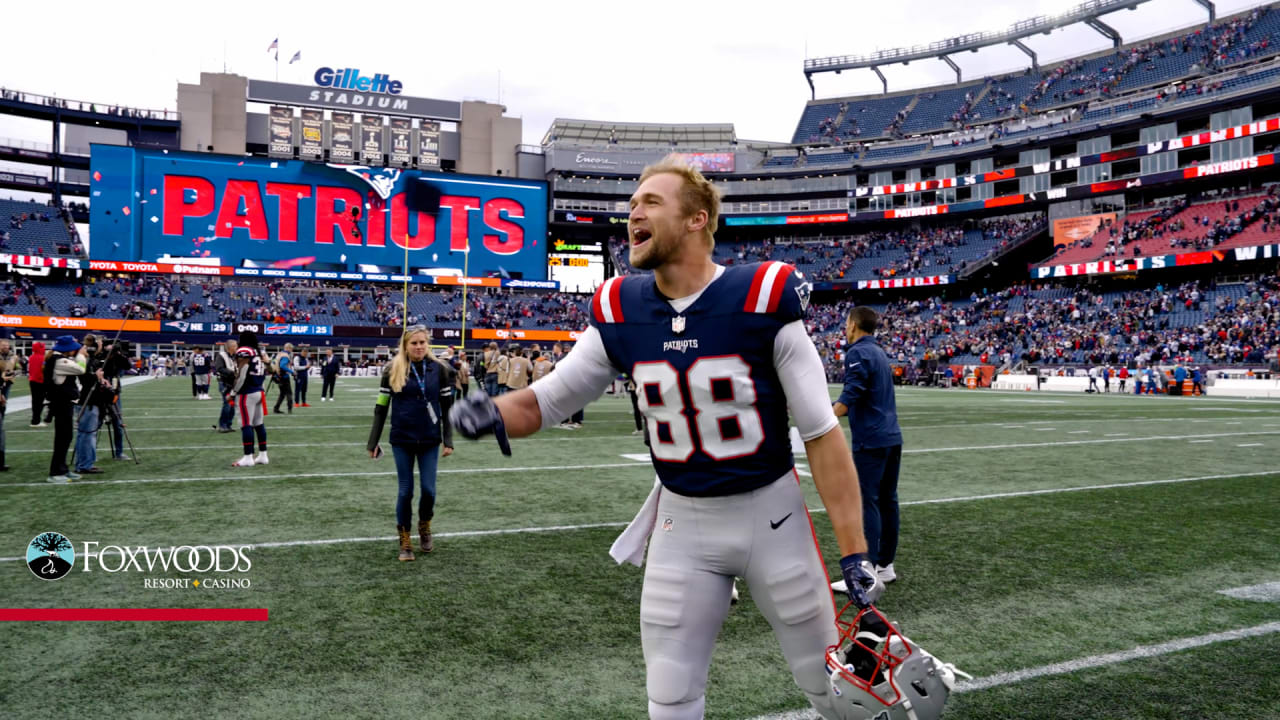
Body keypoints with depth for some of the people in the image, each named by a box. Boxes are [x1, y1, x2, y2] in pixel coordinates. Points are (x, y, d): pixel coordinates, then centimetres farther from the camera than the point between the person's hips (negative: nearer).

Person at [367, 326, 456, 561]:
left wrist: (448, 440, -2)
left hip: (430, 440, 1)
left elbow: (447, 407, 3)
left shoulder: (439, 369, -2)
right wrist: (373, 441, 0)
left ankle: (424, 527, 31)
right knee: (405, 491, 3)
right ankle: (405, 541, 19)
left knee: (428, 490, 1)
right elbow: (381, 408, 1)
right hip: (402, 440, -1)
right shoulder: (393, 370, -4)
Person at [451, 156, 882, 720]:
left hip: (770, 514, -2)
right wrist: (494, 415, -20)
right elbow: (548, 400, 3)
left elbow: (820, 432, -13)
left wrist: (854, 552, -14)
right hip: (681, 525, 3)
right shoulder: (619, 311, -6)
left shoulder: (765, 298, -17)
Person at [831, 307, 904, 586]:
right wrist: (832, 411, 32)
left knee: (867, 503, -8)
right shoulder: (879, 353, 19)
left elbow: (850, 396, -20)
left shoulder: (858, 353, -9)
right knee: (888, 501, 11)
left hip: (870, 440, -9)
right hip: (892, 437, 9)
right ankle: (886, 565, 17)